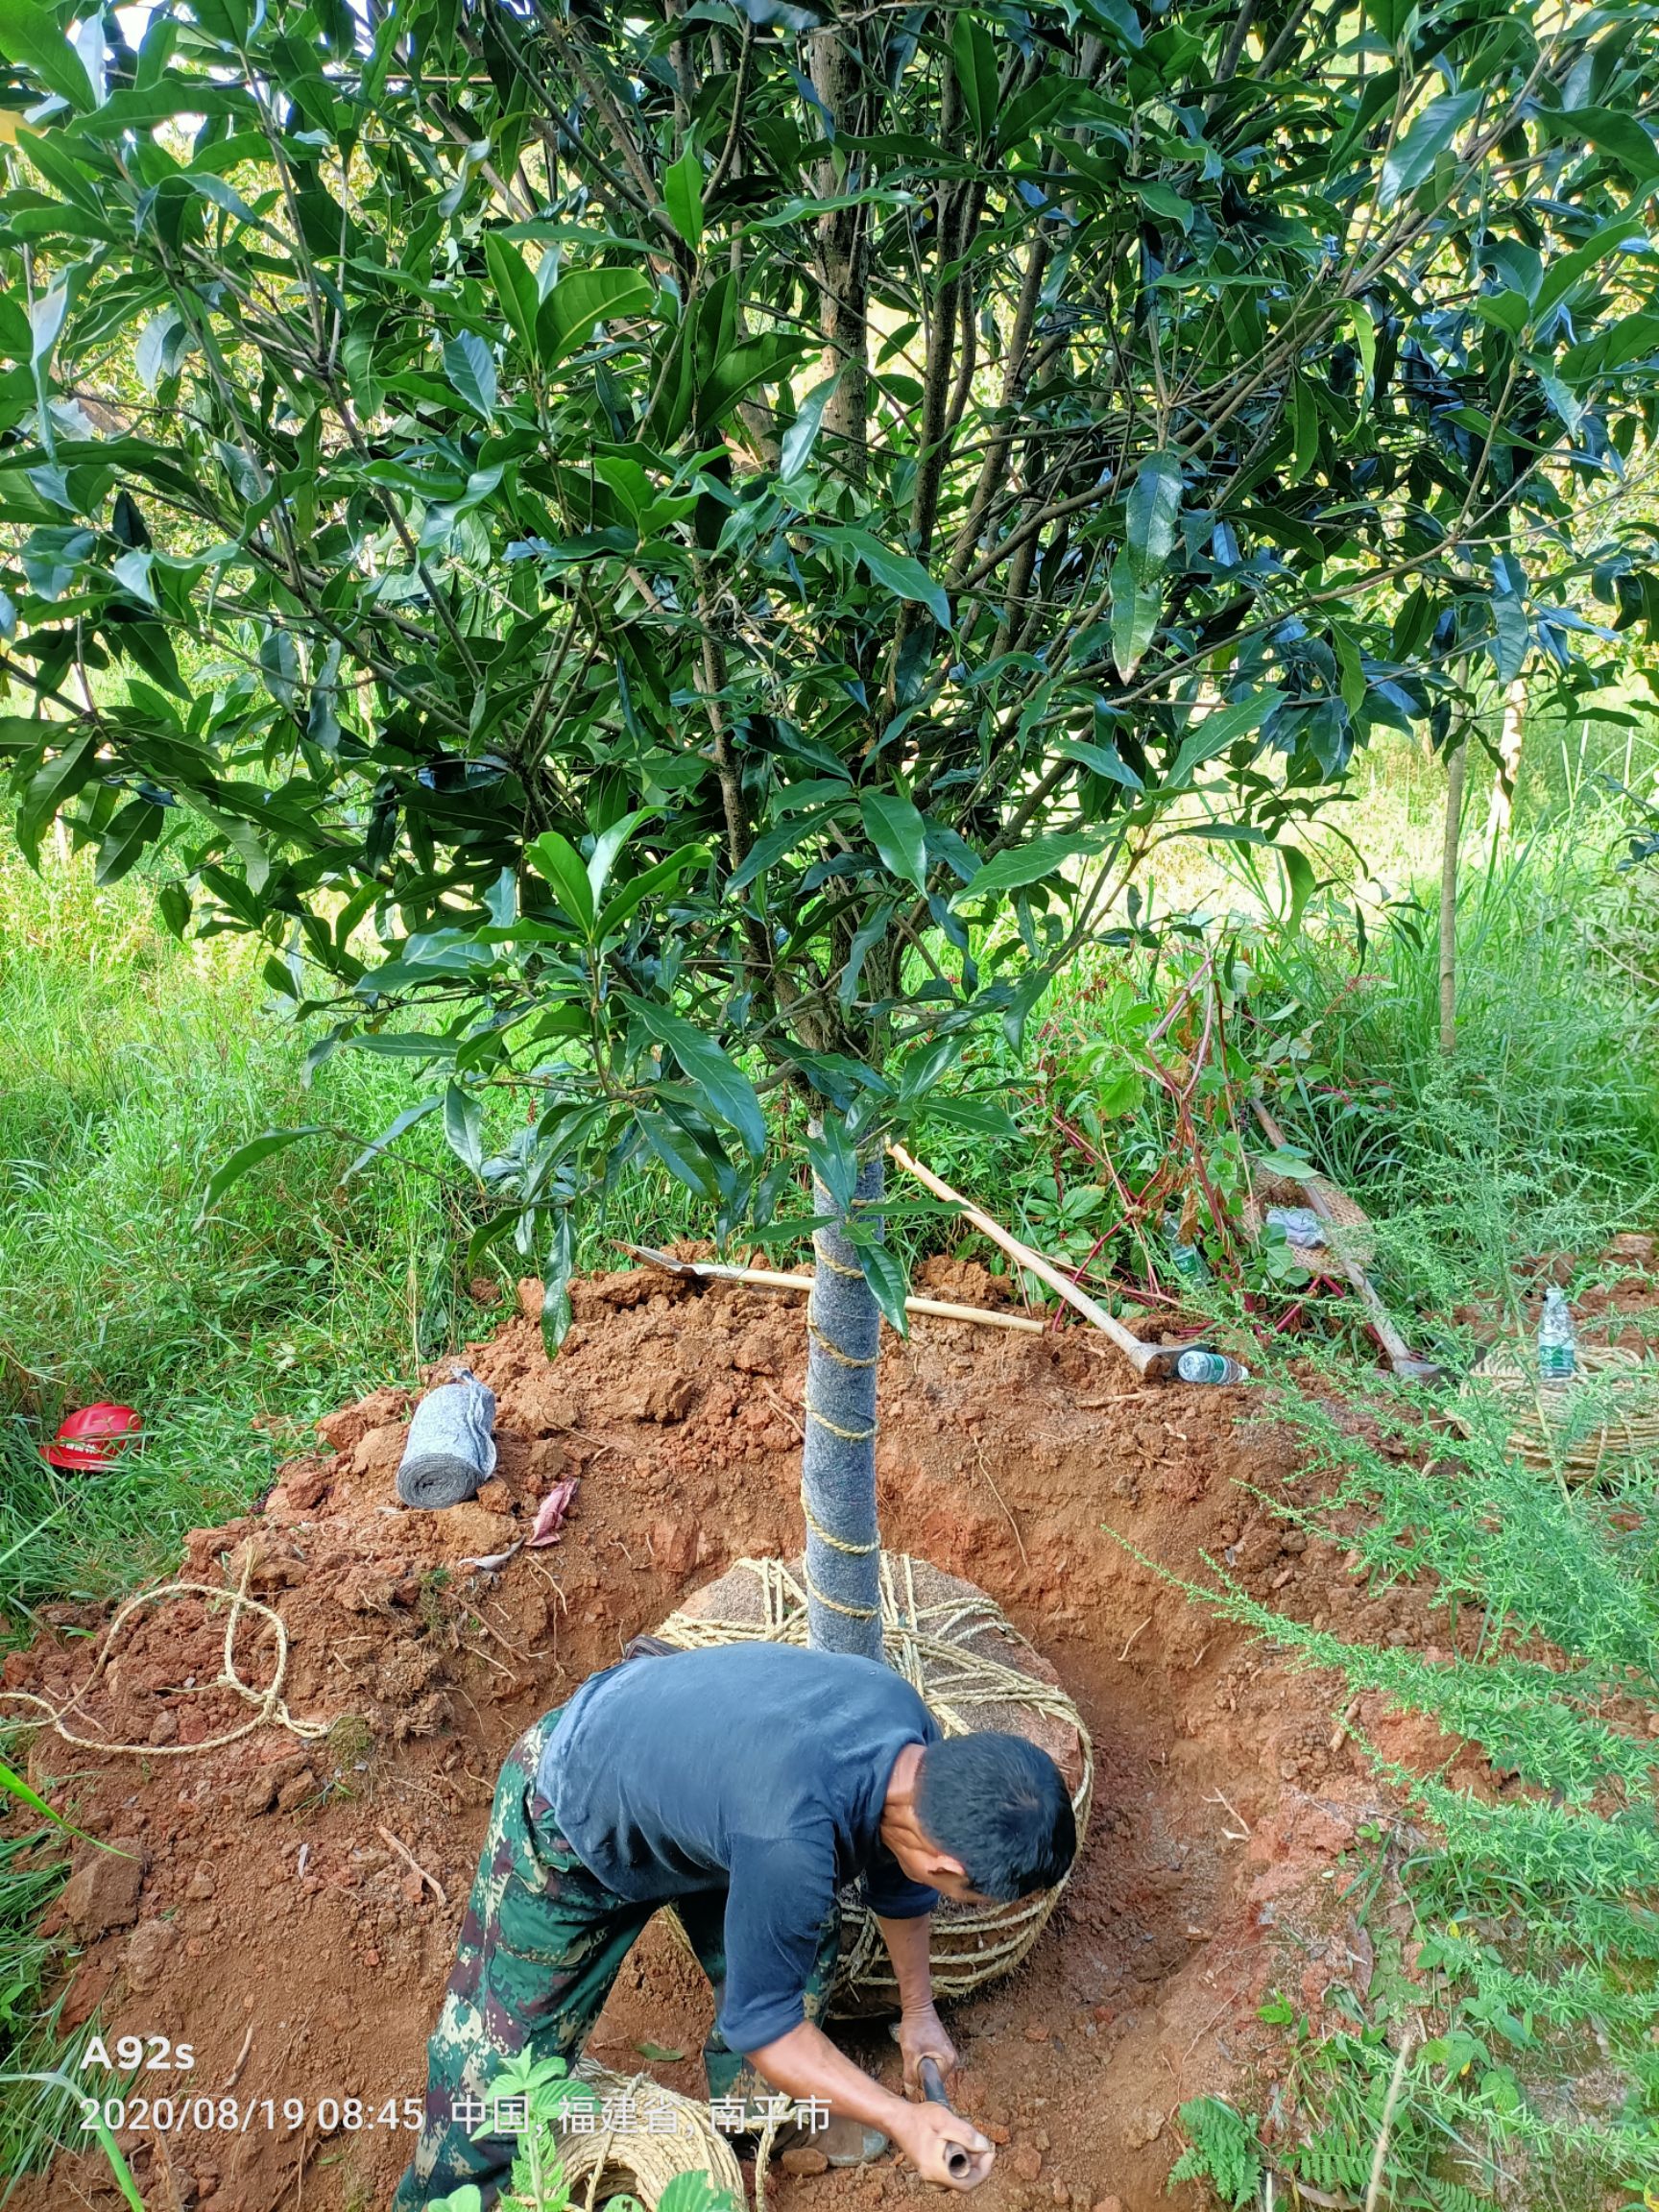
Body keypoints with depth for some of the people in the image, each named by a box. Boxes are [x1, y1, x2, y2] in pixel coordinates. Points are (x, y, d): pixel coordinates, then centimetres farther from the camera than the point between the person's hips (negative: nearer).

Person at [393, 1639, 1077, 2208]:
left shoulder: (915, 1740, -20)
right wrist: (901, 2118, -21)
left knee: (804, 1953, 13)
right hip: (572, 1822, -6)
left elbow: (897, 1877, 2)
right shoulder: (791, 1842, -44)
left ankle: (751, 2108, 39)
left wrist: (917, 2012, 15)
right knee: (500, 2049, 6)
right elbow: (761, 2019, -25)